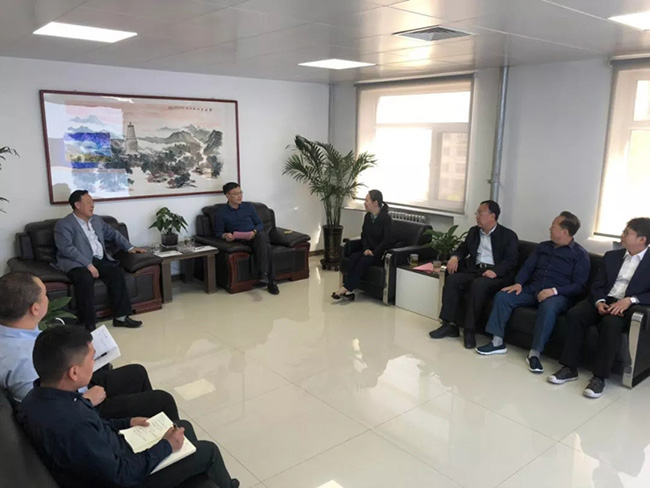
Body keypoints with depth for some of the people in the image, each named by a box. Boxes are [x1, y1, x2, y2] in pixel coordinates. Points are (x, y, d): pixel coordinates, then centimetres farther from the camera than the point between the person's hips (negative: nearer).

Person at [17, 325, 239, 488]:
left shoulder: (39, 396, -12)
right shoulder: (71, 428, -41)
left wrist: (126, 423, 5)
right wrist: (166, 446, -16)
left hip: (105, 455, 8)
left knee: (184, 427, 20)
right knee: (208, 451, 4)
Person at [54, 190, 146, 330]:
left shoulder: (97, 220, 17)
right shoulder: (63, 225, -6)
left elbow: (113, 234, 26)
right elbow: (67, 248, -18)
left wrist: (130, 247, 13)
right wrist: (88, 265, -26)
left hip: (99, 260, 6)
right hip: (77, 263, -6)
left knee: (117, 271, -20)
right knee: (85, 278, -36)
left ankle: (120, 316, -14)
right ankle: (88, 324, -29)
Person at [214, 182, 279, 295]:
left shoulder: (248, 206, 12)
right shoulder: (221, 212, 4)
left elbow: (260, 224, 12)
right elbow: (218, 232, 6)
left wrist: (254, 232, -11)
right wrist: (225, 235, -19)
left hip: (257, 235, 3)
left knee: (261, 235, -37)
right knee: (264, 247, -35)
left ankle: (264, 273, -46)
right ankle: (270, 280, -41)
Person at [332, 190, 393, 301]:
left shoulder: (386, 218, -15)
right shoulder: (367, 216, 6)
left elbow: (387, 240, -18)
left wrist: (374, 253, -20)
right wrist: (366, 249, -5)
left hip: (381, 252, -6)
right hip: (369, 250, 6)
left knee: (363, 261, -29)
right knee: (353, 257, -21)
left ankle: (346, 288, -26)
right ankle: (349, 291, -27)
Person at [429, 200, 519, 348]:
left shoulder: (508, 236, 2)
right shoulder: (473, 231, 20)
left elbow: (510, 260, -7)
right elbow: (463, 248, 22)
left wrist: (495, 271, -27)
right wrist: (455, 257, -3)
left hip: (496, 275, -5)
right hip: (474, 270, 5)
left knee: (478, 285, -37)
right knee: (452, 279, -23)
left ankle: (469, 330, -28)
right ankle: (450, 324, -21)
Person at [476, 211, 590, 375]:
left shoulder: (580, 254, 0)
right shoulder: (543, 246, 17)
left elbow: (579, 286, -7)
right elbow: (527, 267, 13)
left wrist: (554, 291, -22)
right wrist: (518, 283, -8)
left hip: (558, 295, -5)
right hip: (532, 290, 5)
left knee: (548, 307, -40)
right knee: (502, 296, -18)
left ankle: (534, 353, -33)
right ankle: (497, 342, -15)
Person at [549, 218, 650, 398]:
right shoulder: (611, 256, 17)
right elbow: (597, 285, 9)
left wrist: (631, 300, -22)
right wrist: (599, 301, -11)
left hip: (629, 306, -4)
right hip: (604, 301, 4)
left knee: (610, 323, -36)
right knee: (574, 314, -26)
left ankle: (599, 377, -29)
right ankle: (569, 368, -20)